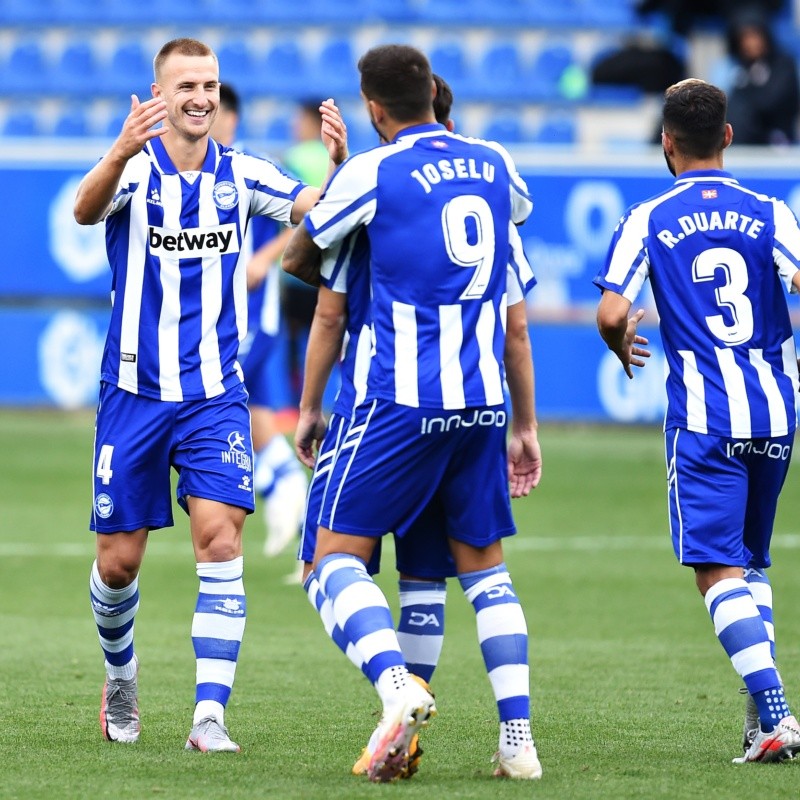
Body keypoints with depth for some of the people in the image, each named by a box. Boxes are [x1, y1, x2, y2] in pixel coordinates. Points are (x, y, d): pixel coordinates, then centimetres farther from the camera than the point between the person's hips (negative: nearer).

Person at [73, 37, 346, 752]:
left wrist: (340, 163, -29)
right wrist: (122, 152, -50)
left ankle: (210, 715, -15)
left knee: (221, 543, -15)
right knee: (119, 561, 5)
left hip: (214, 396, 1)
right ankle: (121, 675, 34)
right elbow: (86, 210, -29)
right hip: (134, 393, -1)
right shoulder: (133, 169, -8)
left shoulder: (240, 175, 2)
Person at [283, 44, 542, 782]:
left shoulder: (370, 174, -4)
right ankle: (518, 737, 7)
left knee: (339, 555, 2)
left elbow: (297, 258, 11)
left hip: (402, 402, -5)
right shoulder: (497, 166, 12)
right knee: (484, 564, 15)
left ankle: (397, 685, -23)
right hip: (483, 404, 5)